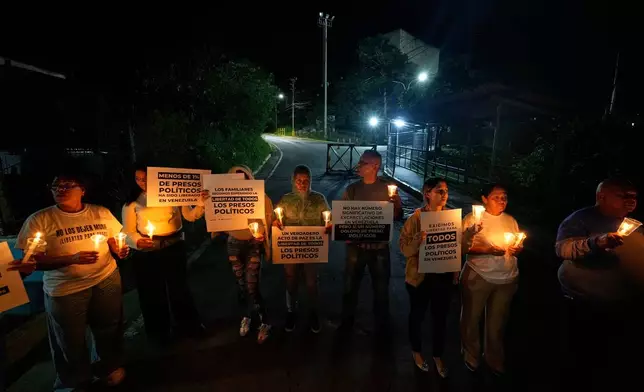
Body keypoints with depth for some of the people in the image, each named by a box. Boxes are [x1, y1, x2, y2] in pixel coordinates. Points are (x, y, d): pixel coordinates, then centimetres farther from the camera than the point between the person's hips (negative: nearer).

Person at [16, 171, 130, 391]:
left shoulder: (101, 213, -1)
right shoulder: (39, 220, -10)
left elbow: (114, 241, 11)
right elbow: (32, 261, -11)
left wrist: (119, 250, -11)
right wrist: (71, 259, -25)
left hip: (107, 280, 2)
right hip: (65, 289, -2)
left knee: (108, 330, 19)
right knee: (71, 340, 17)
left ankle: (108, 367, 48)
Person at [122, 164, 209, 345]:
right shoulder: (132, 202, -1)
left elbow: (191, 216, 1)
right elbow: (128, 232, -2)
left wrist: (202, 202, -15)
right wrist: (137, 241, -22)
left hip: (175, 248, 0)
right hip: (147, 253, 0)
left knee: (179, 288, 15)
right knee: (153, 293, 14)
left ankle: (188, 325, 38)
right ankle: (159, 332, 37)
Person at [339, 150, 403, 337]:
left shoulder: (388, 188, -6)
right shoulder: (352, 189, -1)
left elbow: (398, 217, -3)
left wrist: (395, 204, -23)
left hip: (379, 246, -1)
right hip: (355, 245, 2)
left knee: (381, 287, 15)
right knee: (350, 285, 15)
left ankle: (382, 325, 39)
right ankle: (347, 321, 40)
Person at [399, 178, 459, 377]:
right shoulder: (416, 217, -14)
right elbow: (404, 247, -15)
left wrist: (456, 272, 3)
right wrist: (419, 240, -34)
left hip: (444, 275, 3)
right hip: (420, 275, -3)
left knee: (440, 317, 18)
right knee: (417, 315, 16)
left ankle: (438, 355, 41)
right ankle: (416, 351, 42)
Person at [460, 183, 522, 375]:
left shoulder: (511, 220, 8)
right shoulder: (473, 218, -9)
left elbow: (519, 247, 13)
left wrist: (517, 250, -9)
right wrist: (488, 250, -22)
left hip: (507, 279, 4)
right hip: (478, 277, -4)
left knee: (497, 322, 18)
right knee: (471, 318, 12)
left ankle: (495, 359, 41)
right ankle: (471, 356, 36)